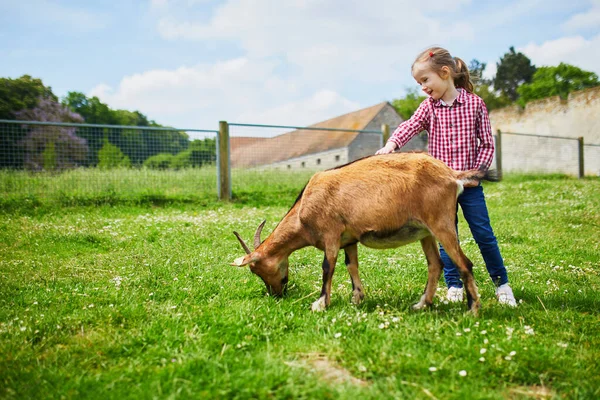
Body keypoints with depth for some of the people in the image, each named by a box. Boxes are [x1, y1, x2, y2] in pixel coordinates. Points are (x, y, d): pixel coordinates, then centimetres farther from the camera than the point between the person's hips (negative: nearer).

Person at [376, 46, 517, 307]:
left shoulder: (475, 103, -4)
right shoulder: (429, 107, 2)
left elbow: (487, 143, -1)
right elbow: (409, 126, -15)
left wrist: (478, 171, -11)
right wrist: (391, 144, -33)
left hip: (469, 182, -2)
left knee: (484, 234, 3)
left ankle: (501, 283, 19)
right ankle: (454, 285, 19)